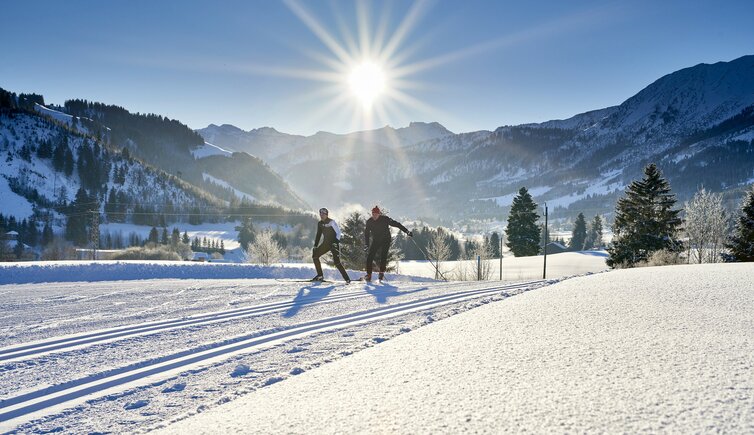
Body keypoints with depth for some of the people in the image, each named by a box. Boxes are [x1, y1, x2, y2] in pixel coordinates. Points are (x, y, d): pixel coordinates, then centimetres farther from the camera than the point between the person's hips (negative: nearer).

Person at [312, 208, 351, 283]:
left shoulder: (331, 222, -12)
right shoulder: (320, 223, 8)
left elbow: (338, 232, -13)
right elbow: (318, 234, 16)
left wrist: (336, 242, -24)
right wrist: (315, 246, 11)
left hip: (334, 244, -7)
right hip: (326, 243, 7)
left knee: (337, 262, -17)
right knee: (315, 255, 0)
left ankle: (347, 279, -11)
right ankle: (320, 275, 9)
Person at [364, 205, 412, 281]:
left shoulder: (385, 219, -16)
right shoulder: (369, 222, -7)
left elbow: (396, 224, -13)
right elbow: (366, 233, 1)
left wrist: (406, 231, -18)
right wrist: (366, 244, -9)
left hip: (385, 240, -3)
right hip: (375, 241, 3)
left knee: (383, 256, -19)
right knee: (369, 256, -11)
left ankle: (382, 273, -6)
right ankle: (369, 275, -6)